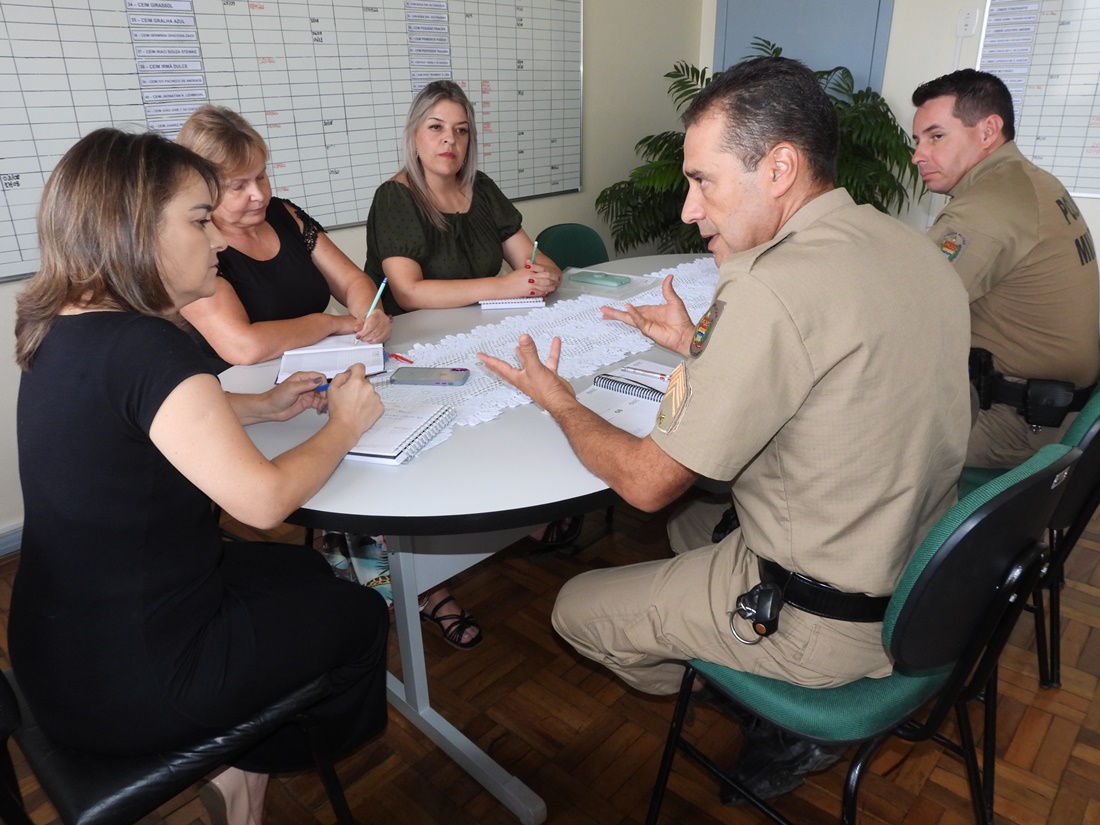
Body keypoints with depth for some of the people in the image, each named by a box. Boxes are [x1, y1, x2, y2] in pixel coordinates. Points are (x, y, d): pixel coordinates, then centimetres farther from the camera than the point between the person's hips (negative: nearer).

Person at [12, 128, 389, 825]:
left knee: (305, 571, 25)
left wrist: (262, 407, 8)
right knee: (360, 615, 13)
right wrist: (342, 428, -11)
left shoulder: (66, 331, 1)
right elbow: (262, 499, -27)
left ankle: (240, 756, 33)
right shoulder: (143, 348, -29)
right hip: (129, 680, -8)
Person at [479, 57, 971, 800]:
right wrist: (700, 345, 10)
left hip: (823, 620, -8)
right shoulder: (912, 247, -1)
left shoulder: (776, 289, -29)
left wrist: (557, 399, -3)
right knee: (691, 525, 29)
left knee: (575, 608, 8)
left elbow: (647, 483, -19)